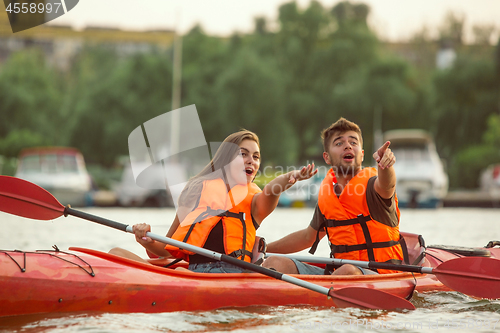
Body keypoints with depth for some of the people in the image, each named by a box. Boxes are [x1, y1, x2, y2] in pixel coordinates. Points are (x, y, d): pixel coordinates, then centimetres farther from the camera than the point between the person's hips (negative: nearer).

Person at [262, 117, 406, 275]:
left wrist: (385, 164, -58)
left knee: (348, 271, -39)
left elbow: (385, 185, -34)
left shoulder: (370, 184, -7)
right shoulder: (326, 191, 11)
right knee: (275, 264, -10)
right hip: (338, 273, 6)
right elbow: (309, 236, 27)